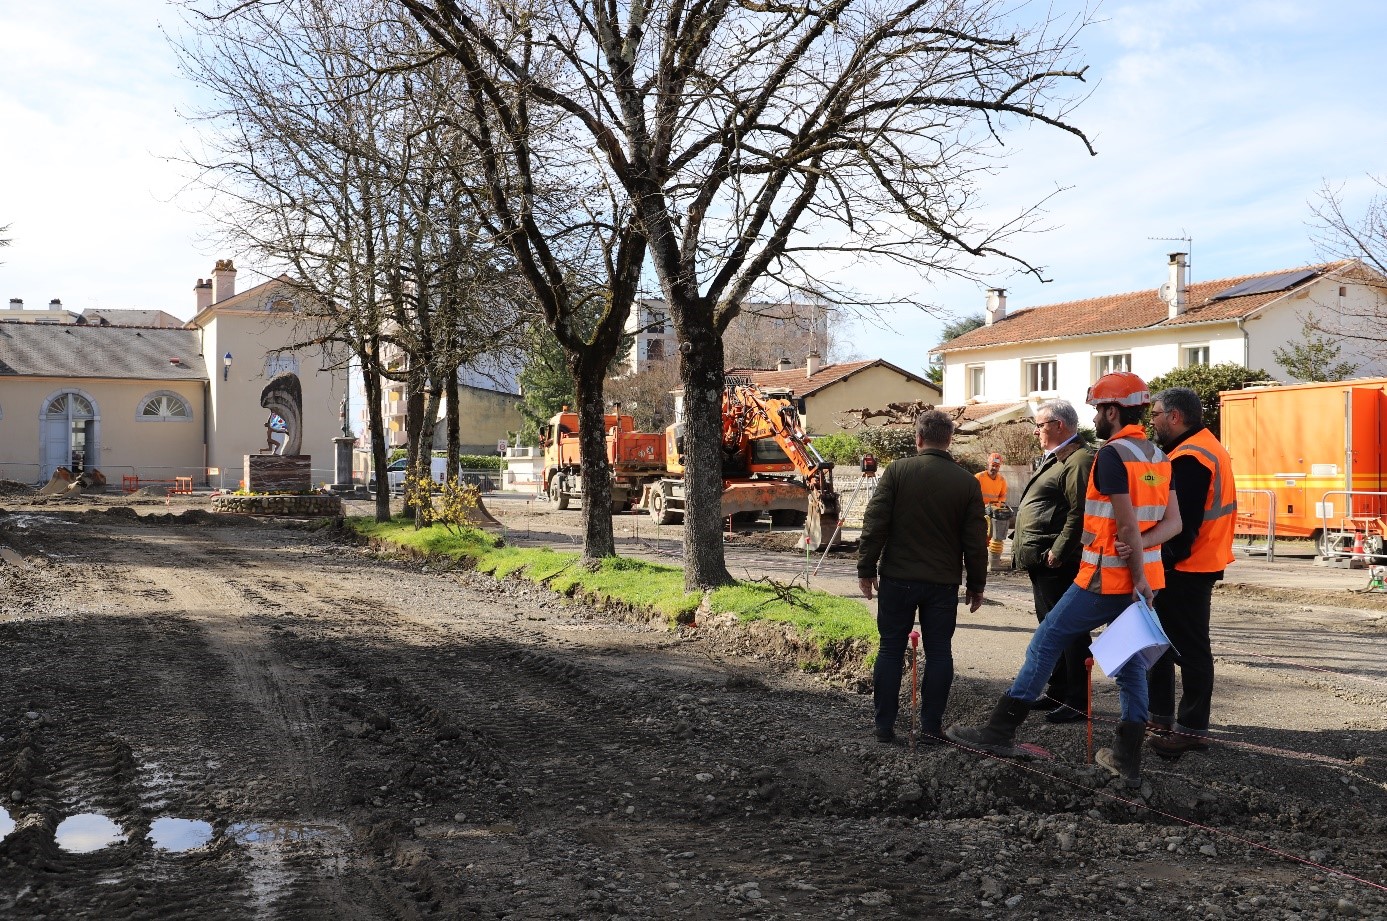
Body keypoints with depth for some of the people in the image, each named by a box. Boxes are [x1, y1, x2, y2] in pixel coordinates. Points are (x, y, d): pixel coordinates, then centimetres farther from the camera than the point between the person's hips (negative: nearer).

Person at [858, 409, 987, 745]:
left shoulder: (897, 471, -5)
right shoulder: (967, 482, -1)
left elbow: (874, 524, -7)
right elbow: (975, 541, 2)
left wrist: (866, 569, 1)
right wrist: (976, 585, 12)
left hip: (898, 578, -1)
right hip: (943, 582, 1)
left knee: (891, 648, 7)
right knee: (939, 651, 9)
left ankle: (884, 725, 9)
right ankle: (931, 726, 9)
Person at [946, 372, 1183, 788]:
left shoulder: (1112, 454, -16)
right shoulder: (1158, 457, 10)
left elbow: (1127, 525, -20)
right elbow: (1173, 522, 6)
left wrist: (1138, 574, -13)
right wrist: (1139, 549, -9)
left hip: (1106, 578, -8)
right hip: (1139, 579, 8)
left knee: (1045, 643, 2)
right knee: (1130, 664, 13)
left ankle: (1000, 732, 6)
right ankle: (1128, 761, 16)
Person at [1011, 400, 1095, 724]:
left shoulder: (1079, 460, -14)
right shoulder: (1052, 459, 19)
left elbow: (1079, 514, -22)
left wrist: (1057, 553, -22)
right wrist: (1025, 550, 18)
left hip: (1058, 564, -11)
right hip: (1041, 562, 11)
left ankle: (1077, 702, 2)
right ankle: (1058, 693, 27)